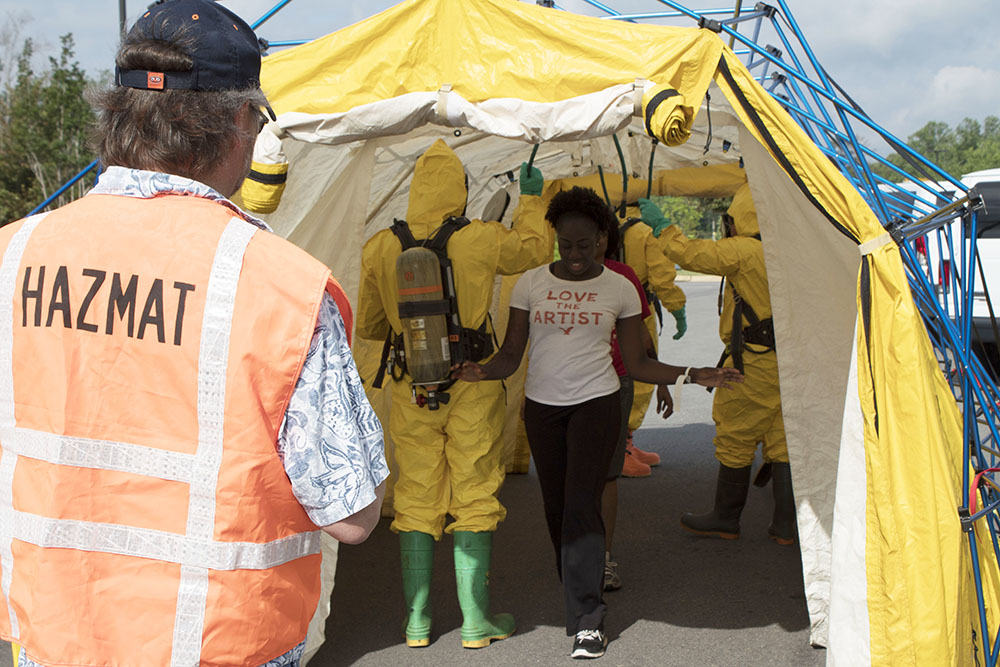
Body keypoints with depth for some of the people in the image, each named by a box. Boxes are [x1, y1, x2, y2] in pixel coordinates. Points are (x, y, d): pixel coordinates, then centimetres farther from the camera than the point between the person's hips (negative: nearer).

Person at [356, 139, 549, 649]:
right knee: (474, 500, 8)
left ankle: (416, 621, 18)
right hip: (473, 389, -2)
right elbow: (534, 250, 11)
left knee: (416, 501, 11)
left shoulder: (381, 249, -2)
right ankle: (475, 620, 16)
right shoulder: (481, 239, -10)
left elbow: (369, 327, 9)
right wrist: (531, 200, 26)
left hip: (412, 392, 2)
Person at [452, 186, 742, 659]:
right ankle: (578, 591, 31)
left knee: (582, 504, -14)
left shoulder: (620, 288, 0)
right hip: (542, 407, 3)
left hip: (596, 403, -2)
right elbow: (510, 356, 2)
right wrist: (480, 371, -19)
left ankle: (587, 622, -10)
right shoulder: (531, 283, 2)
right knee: (556, 507, 9)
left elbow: (636, 364, 4)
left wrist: (691, 375, -8)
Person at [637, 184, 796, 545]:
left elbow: (692, 253, -14)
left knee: (735, 440, 6)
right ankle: (785, 525, 15)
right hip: (791, 362, 7)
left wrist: (660, 224, -3)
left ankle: (725, 518, 18)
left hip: (755, 363, -7)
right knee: (782, 441, 11)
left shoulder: (744, 251, -14)